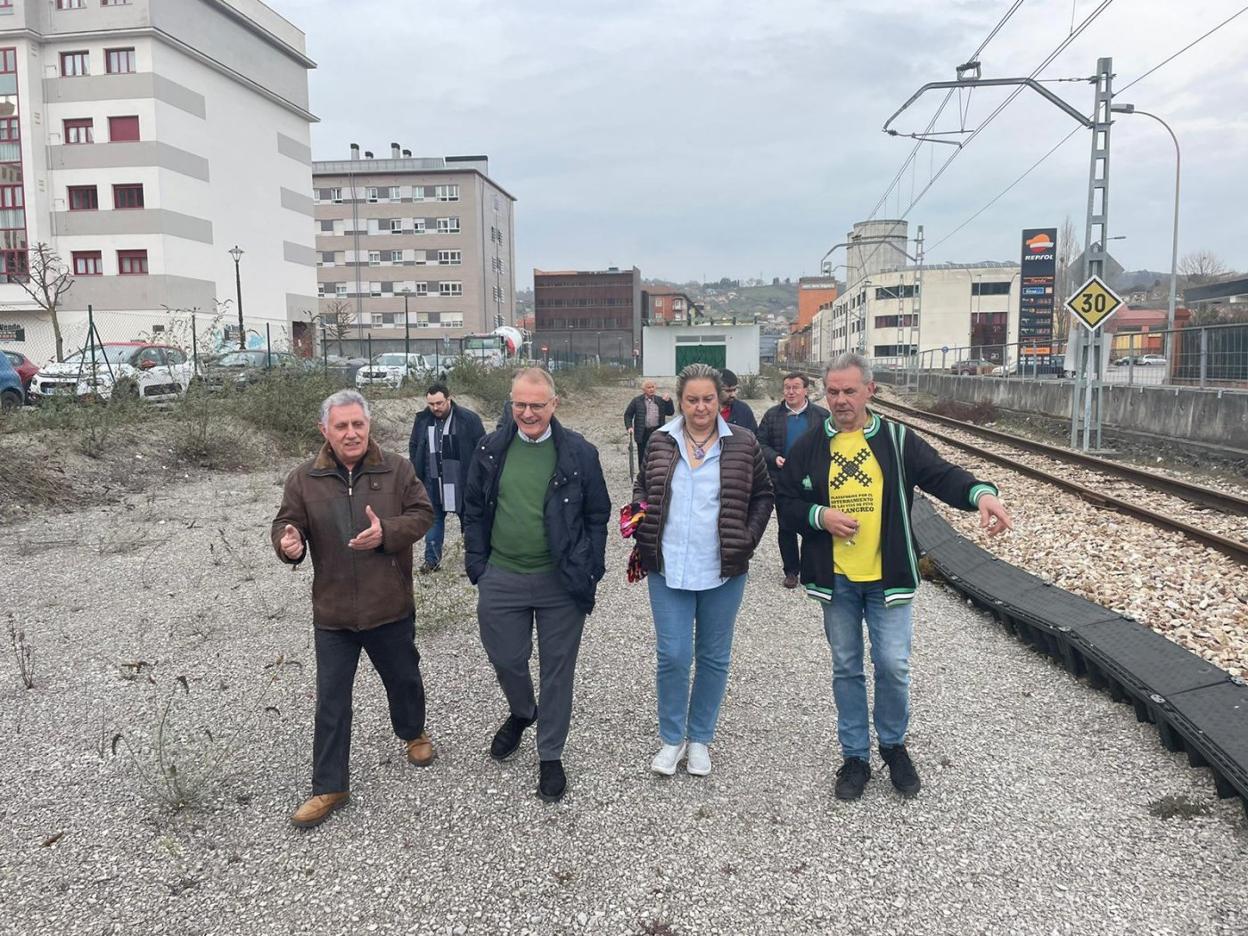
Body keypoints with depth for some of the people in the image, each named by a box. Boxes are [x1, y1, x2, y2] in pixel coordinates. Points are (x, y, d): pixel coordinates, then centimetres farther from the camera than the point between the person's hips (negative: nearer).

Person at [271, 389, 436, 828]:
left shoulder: (397, 469, -5)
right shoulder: (303, 479, -3)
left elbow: (422, 514, -5)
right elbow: (286, 523, 1)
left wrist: (387, 532, -23)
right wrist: (288, 541, -24)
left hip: (390, 606, 0)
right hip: (332, 611, 0)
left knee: (403, 678, 21)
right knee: (331, 701, 6)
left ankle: (413, 733, 51)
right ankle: (329, 787, 18)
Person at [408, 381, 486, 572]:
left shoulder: (468, 418, -10)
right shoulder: (422, 419, 2)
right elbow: (413, 447, 14)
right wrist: (417, 474, 6)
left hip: (462, 481, -3)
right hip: (432, 481, 3)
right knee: (433, 519, 10)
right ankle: (432, 559, 18)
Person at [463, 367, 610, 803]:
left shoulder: (579, 453, -6)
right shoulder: (491, 449, 1)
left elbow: (597, 516, 0)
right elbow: (474, 511, 9)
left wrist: (589, 572, -3)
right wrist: (477, 565, 3)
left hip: (561, 583, -2)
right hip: (501, 580, 2)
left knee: (556, 670, 9)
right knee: (506, 659, 14)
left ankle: (551, 757, 28)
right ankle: (521, 713, 48)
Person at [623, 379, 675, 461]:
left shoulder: (660, 400, 10)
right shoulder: (636, 401, 3)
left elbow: (671, 412, 9)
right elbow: (628, 415, 6)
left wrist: (668, 401, -5)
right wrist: (629, 427, -7)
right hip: (643, 433, -2)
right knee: (643, 457, 5)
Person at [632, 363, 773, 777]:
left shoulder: (742, 445, -1)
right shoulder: (660, 442, 4)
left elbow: (763, 496, 8)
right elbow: (642, 488, 16)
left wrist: (747, 538, -3)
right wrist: (641, 526, -1)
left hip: (722, 573, 0)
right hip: (668, 569, 0)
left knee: (714, 658, 11)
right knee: (672, 657, 1)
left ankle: (700, 738, 28)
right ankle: (671, 739, 20)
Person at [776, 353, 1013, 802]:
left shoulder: (897, 440, -1)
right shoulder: (809, 447, 2)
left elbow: (941, 475, -9)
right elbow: (785, 503, 5)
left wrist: (980, 493, -29)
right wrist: (819, 516, -14)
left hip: (888, 577, -1)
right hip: (835, 579, 1)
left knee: (893, 665, 1)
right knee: (846, 669, 11)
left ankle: (893, 745, 28)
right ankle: (855, 757, 26)